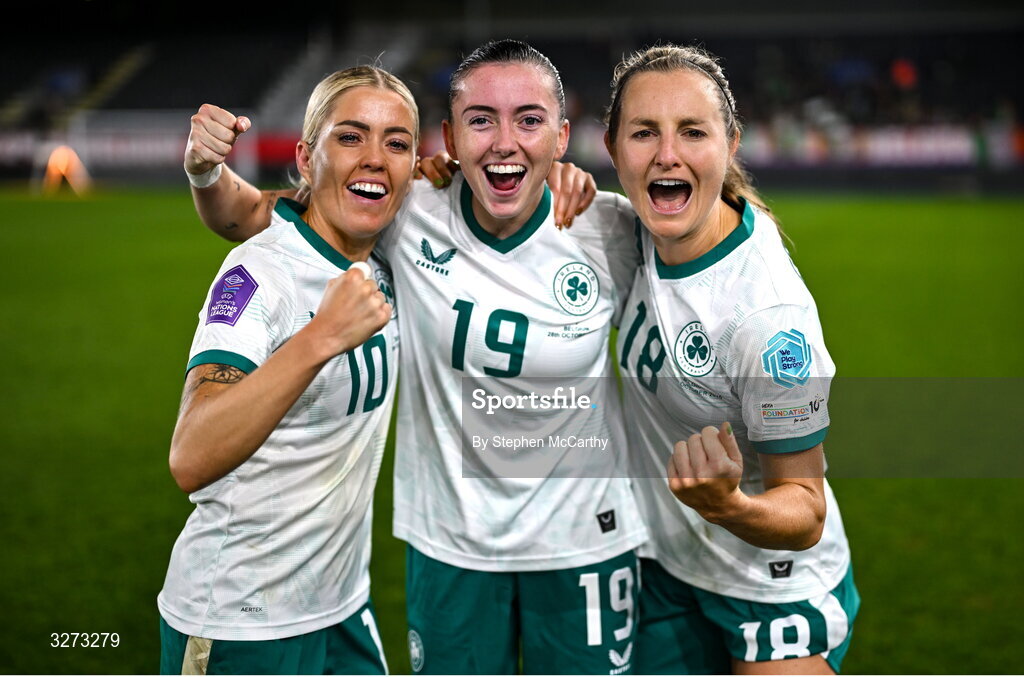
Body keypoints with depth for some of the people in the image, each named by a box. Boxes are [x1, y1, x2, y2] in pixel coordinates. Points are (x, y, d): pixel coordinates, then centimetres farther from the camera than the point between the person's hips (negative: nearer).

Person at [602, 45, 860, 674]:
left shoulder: (769, 316, -31)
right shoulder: (648, 226, -13)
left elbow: (805, 514, -22)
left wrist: (727, 504, -43)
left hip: (775, 597, -6)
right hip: (669, 567, 6)